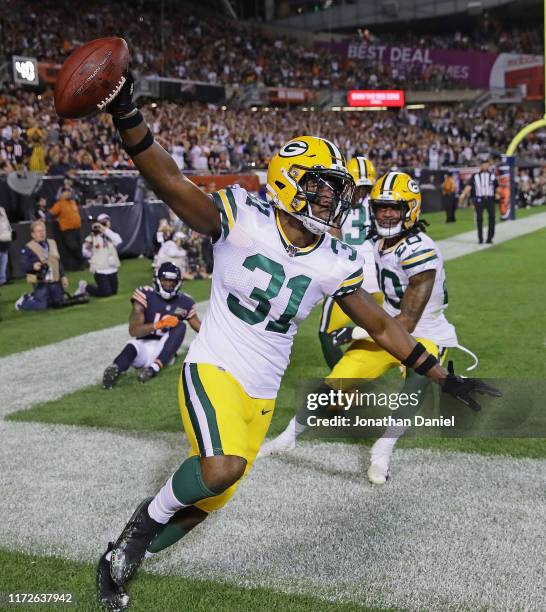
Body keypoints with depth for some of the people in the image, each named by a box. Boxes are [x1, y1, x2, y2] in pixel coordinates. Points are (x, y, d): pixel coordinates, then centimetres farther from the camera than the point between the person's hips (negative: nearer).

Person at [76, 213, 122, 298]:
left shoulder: (111, 235, 4)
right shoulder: (93, 237, -6)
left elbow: (118, 241, -19)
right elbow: (85, 252, -1)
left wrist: (105, 230, -21)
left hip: (112, 269, 5)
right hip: (100, 270, -5)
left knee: (113, 291, 13)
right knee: (105, 293, -10)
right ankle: (85, 287, 13)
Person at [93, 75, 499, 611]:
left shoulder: (334, 263, -1)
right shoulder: (243, 219, -14)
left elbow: (383, 327, 8)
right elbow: (169, 181, -27)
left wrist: (445, 380, 8)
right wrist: (125, 113, -44)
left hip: (262, 394, 5)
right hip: (213, 369, -5)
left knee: (208, 500, 8)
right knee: (222, 469, -31)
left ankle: (118, 561, 32)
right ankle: (150, 516, 2)